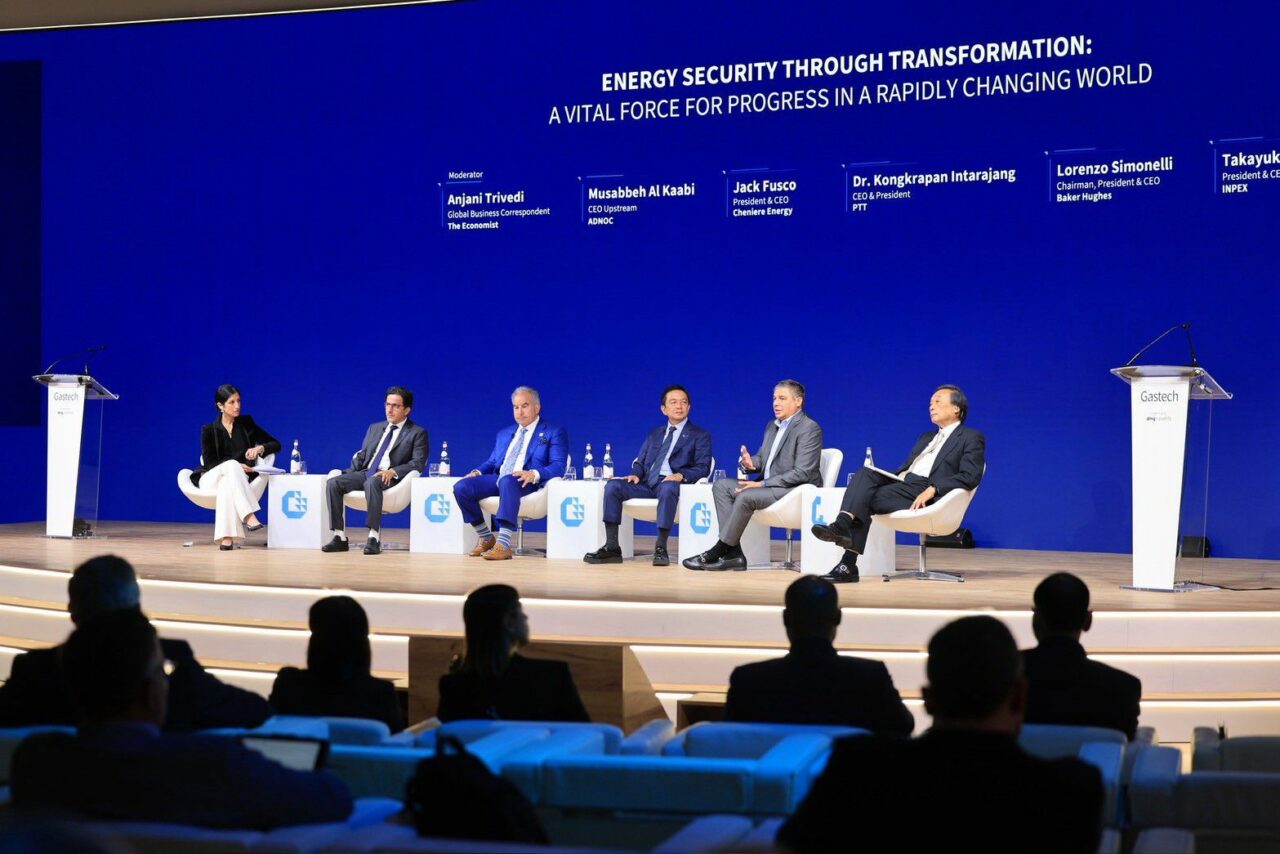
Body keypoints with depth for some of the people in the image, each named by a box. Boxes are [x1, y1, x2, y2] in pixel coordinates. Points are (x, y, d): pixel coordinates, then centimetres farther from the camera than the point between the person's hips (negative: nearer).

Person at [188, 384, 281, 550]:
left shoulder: (247, 423, 6)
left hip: (236, 479, 2)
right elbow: (209, 462, -5)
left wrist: (260, 448, -16)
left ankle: (226, 537, -49)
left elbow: (276, 445, 7)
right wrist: (236, 466, -20)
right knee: (231, 465, -37)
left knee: (227, 484, -38)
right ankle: (249, 516, -52)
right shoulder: (209, 430, 0)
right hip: (211, 478, -2)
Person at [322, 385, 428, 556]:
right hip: (365, 473, 6)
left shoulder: (417, 433, 6)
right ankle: (340, 538, -22)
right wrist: (349, 473, 3)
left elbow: (418, 463, -5)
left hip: (390, 478, -6)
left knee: (371, 482, -40)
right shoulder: (375, 428, 24)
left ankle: (374, 538, -42)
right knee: (334, 482, -21)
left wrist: (393, 471, -20)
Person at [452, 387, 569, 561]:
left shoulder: (554, 433, 10)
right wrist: (478, 472, 1)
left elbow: (559, 466, -3)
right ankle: (486, 537, -2)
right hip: (497, 479, 6)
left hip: (526, 482, -6)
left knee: (507, 481, -41)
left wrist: (534, 474, -23)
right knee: (461, 487, -20)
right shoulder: (504, 434, 29)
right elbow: (491, 462, 26)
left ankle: (503, 544, -49)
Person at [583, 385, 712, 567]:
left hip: (670, 482, -4)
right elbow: (640, 461, 21)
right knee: (613, 485, -22)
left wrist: (681, 475, -19)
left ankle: (661, 548, -38)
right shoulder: (654, 434, 26)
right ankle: (612, 547, -25)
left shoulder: (700, 435, 12)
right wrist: (635, 474, -3)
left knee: (668, 489, -41)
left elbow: (703, 468, 0)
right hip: (647, 483, 5)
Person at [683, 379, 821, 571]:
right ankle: (733, 554, -17)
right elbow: (761, 458, 23)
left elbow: (802, 473, -19)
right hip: (768, 485, 9)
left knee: (746, 497, -31)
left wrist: (762, 484, -21)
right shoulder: (772, 426, 17)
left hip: (795, 491, -9)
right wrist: (750, 463, -5)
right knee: (721, 485, -5)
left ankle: (717, 552, -18)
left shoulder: (809, 428, -11)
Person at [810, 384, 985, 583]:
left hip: (925, 493, -7)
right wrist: (897, 475, 1)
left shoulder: (972, 438, 8)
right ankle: (843, 523, -38)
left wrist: (933, 489, -19)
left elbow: (970, 476, -8)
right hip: (903, 482, 7)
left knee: (869, 498, -26)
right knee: (866, 472, -23)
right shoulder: (926, 437, 33)